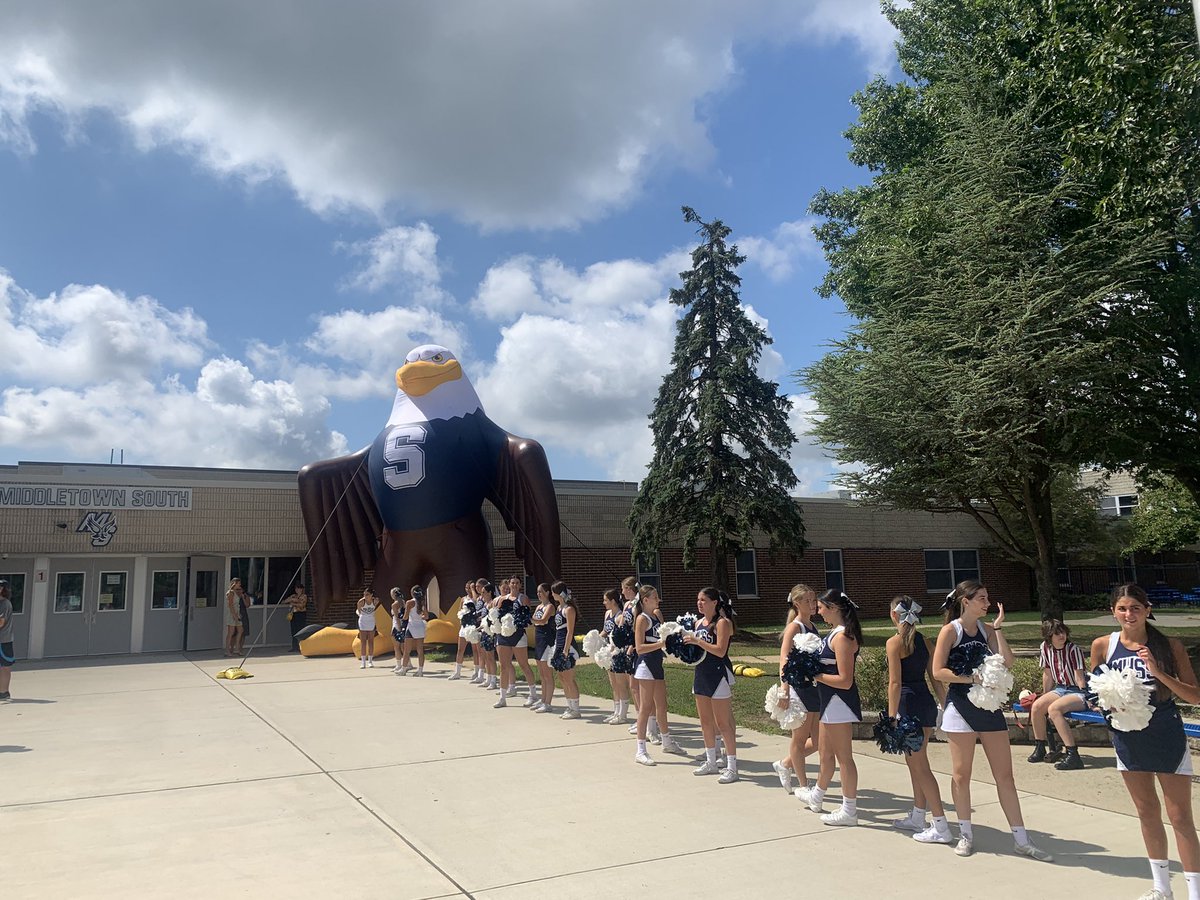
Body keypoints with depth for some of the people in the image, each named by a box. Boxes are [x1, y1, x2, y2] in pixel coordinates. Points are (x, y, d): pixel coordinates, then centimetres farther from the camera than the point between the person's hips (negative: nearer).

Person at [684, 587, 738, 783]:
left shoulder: (722, 622, -12)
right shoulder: (699, 622, 11)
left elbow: (720, 651, -21)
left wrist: (697, 641, -22)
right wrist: (686, 639, -2)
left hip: (719, 675, -8)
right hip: (701, 674, 8)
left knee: (723, 723, -4)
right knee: (705, 722, 15)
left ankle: (732, 767, 2)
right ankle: (711, 762, 27)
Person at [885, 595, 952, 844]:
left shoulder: (894, 642, -12)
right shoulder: (923, 640, 9)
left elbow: (895, 683, -16)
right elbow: (935, 677, 10)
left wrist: (892, 718, -13)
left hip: (909, 704, -8)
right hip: (927, 702, 8)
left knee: (920, 766, -1)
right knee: (915, 761, 19)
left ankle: (941, 827, 1)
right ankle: (917, 818, 29)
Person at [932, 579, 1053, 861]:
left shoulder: (985, 629, 8)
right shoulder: (950, 630, -7)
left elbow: (1007, 661, -6)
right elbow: (938, 671, -12)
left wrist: (998, 627, -7)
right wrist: (971, 678, -20)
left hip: (989, 705, 5)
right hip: (961, 706, -5)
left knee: (1005, 774, 6)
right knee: (961, 774, 5)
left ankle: (1021, 839, 13)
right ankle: (966, 833, 19)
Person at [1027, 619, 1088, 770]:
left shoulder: (1073, 649, -17)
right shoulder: (1046, 647, 0)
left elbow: (1079, 677, -17)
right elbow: (1048, 674, 11)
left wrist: (1086, 698, -22)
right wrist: (1045, 697, 17)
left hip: (1079, 691, -7)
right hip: (1061, 689, 7)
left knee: (1054, 709, -30)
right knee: (1036, 707, -13)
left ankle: (1073, 755, -29)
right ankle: (1039, 749, 6)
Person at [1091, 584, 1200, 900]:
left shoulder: (1170, 645, -9)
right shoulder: (1103, 645, -4)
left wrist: (1158, 672, -24)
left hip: (1167, 737, -3)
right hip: (1128, 739, 3)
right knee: (1147, 812, 16)